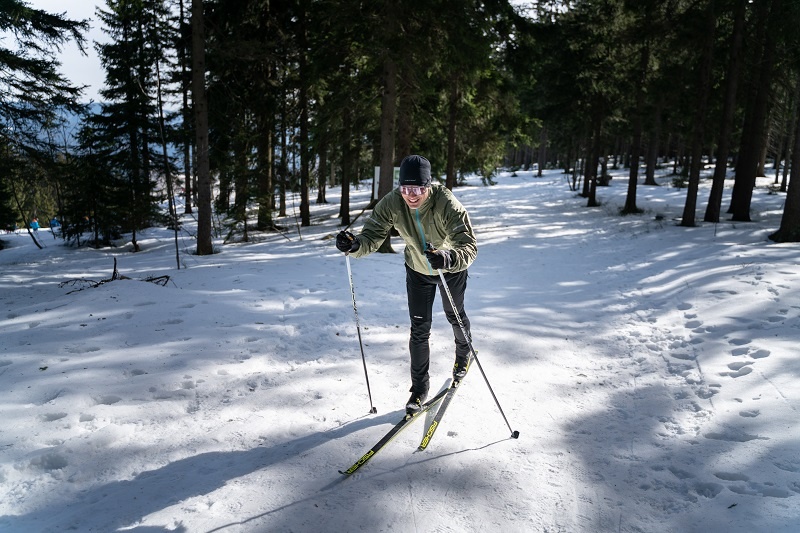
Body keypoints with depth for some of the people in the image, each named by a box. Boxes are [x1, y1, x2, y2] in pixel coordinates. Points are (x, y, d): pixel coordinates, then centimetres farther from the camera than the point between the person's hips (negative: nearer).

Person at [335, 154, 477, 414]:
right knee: (419, 329, 2)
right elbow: (372, 235, -28)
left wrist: (448, 258, -66)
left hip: (452, 268, -2)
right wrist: (355, 244, -52)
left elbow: (469, 246, -45)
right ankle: (419, 386, 20)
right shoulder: (392, 203, -28)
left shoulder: (447, 204, -38)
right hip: (417, 269, 2)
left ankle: (464, 354, 54)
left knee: (455, 316, 21)